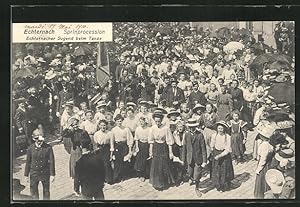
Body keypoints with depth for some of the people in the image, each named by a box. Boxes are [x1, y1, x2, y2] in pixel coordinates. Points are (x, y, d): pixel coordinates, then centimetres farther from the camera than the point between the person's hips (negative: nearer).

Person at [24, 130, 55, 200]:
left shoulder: (48, 148, -10)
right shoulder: (30, 148, -5)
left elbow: (52, 161, -7)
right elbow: (28, 162, 3)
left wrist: (52, 175, -7)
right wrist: (26, 175, 6)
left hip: (45, 173, -1)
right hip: (34, 173, 1)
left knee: (46, 191, 12)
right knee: (33, 191, 10)